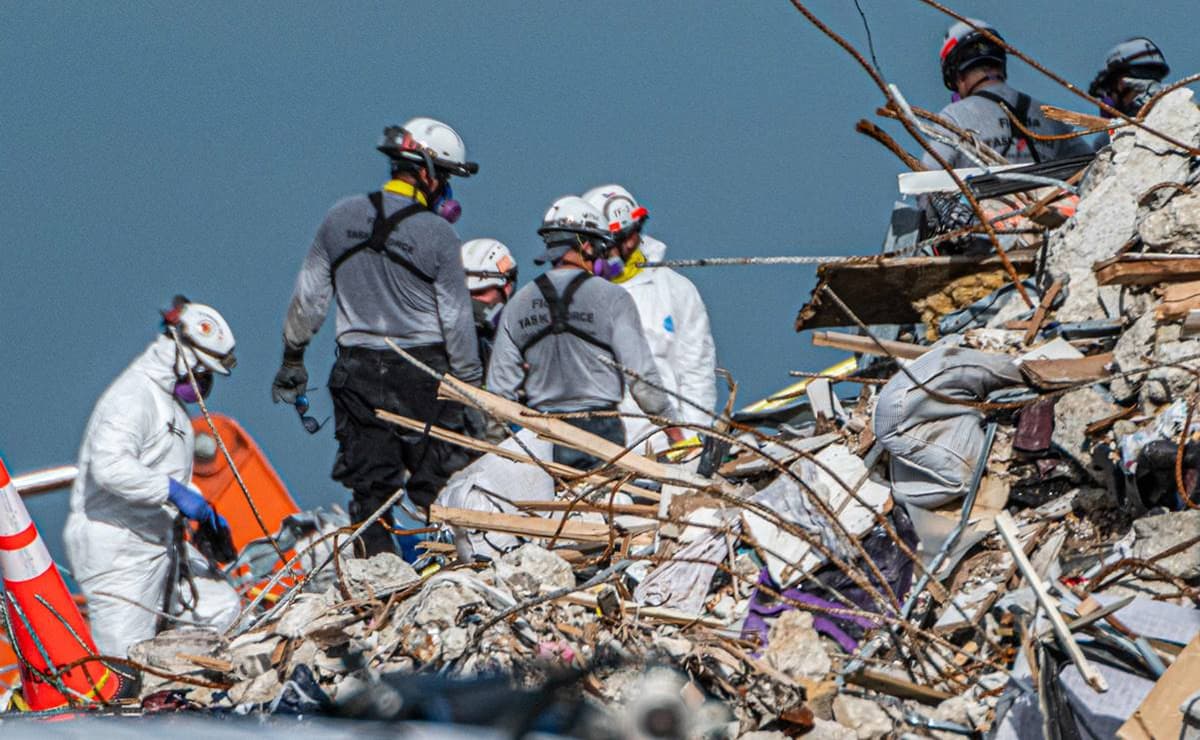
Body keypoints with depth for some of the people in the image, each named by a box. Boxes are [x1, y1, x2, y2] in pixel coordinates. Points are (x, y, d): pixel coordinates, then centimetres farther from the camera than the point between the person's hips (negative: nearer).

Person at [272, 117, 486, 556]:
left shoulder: (341, 218, 2)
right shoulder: (438, 236, -10)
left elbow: (308, 298, 9)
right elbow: (457, 322, -6)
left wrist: (292, 358, 20)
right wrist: (471, 391, 2)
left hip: (358, 371, 3)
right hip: (423, 370, -3)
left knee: (369, 486, 6)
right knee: (438, 485, 2)